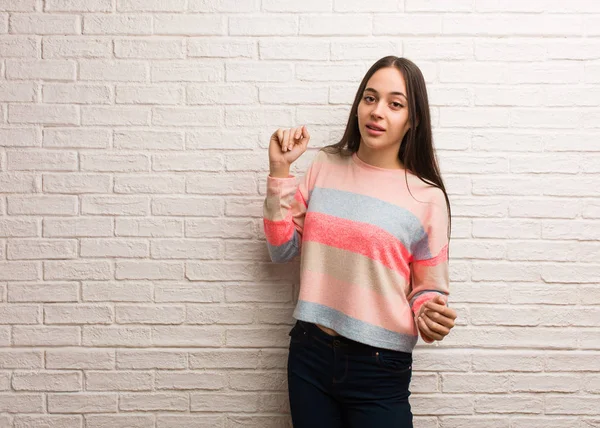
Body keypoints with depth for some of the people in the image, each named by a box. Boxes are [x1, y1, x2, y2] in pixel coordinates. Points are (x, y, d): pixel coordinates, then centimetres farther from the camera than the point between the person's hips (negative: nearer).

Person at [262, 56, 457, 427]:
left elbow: (428, 289, 1)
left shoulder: (427, 197, -7)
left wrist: (432, 317, -21)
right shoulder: (325, 167, 2)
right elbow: (283, 250, 4)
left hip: (379, 369, -2)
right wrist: (280, 168, -2)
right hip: (309, 355, 3)